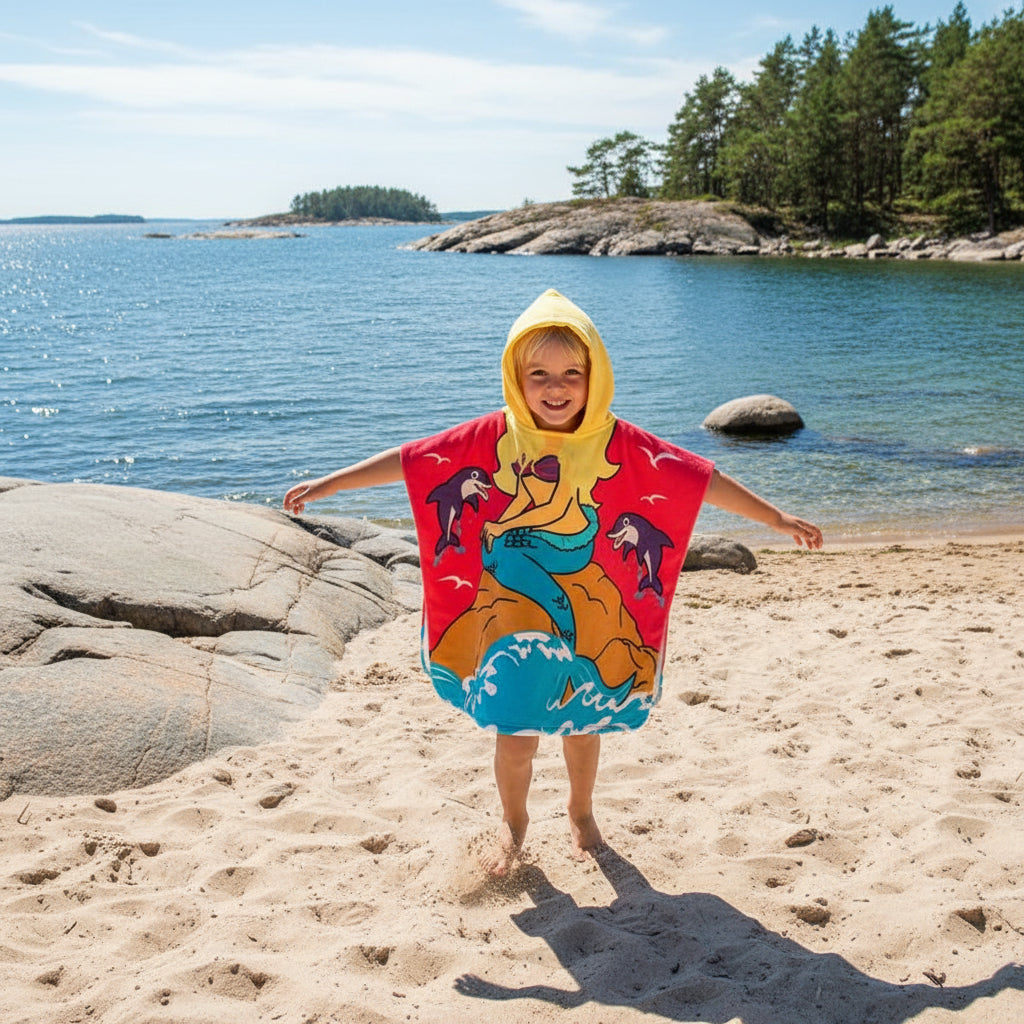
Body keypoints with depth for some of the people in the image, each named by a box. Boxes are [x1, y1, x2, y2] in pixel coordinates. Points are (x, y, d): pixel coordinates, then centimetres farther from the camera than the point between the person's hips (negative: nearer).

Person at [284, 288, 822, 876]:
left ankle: (582, 815, 44)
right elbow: (411, 460, -7)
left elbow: (700, 479, -10)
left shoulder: (619, 444, -11)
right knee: (515, 734, 2)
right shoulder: (495, 438, -10)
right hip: (512, 615, -1)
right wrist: (326, 485, -5)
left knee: (583, 725, 17)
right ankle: (513, 823, 32)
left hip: (590, 620, 1)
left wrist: (777, 519, -11)